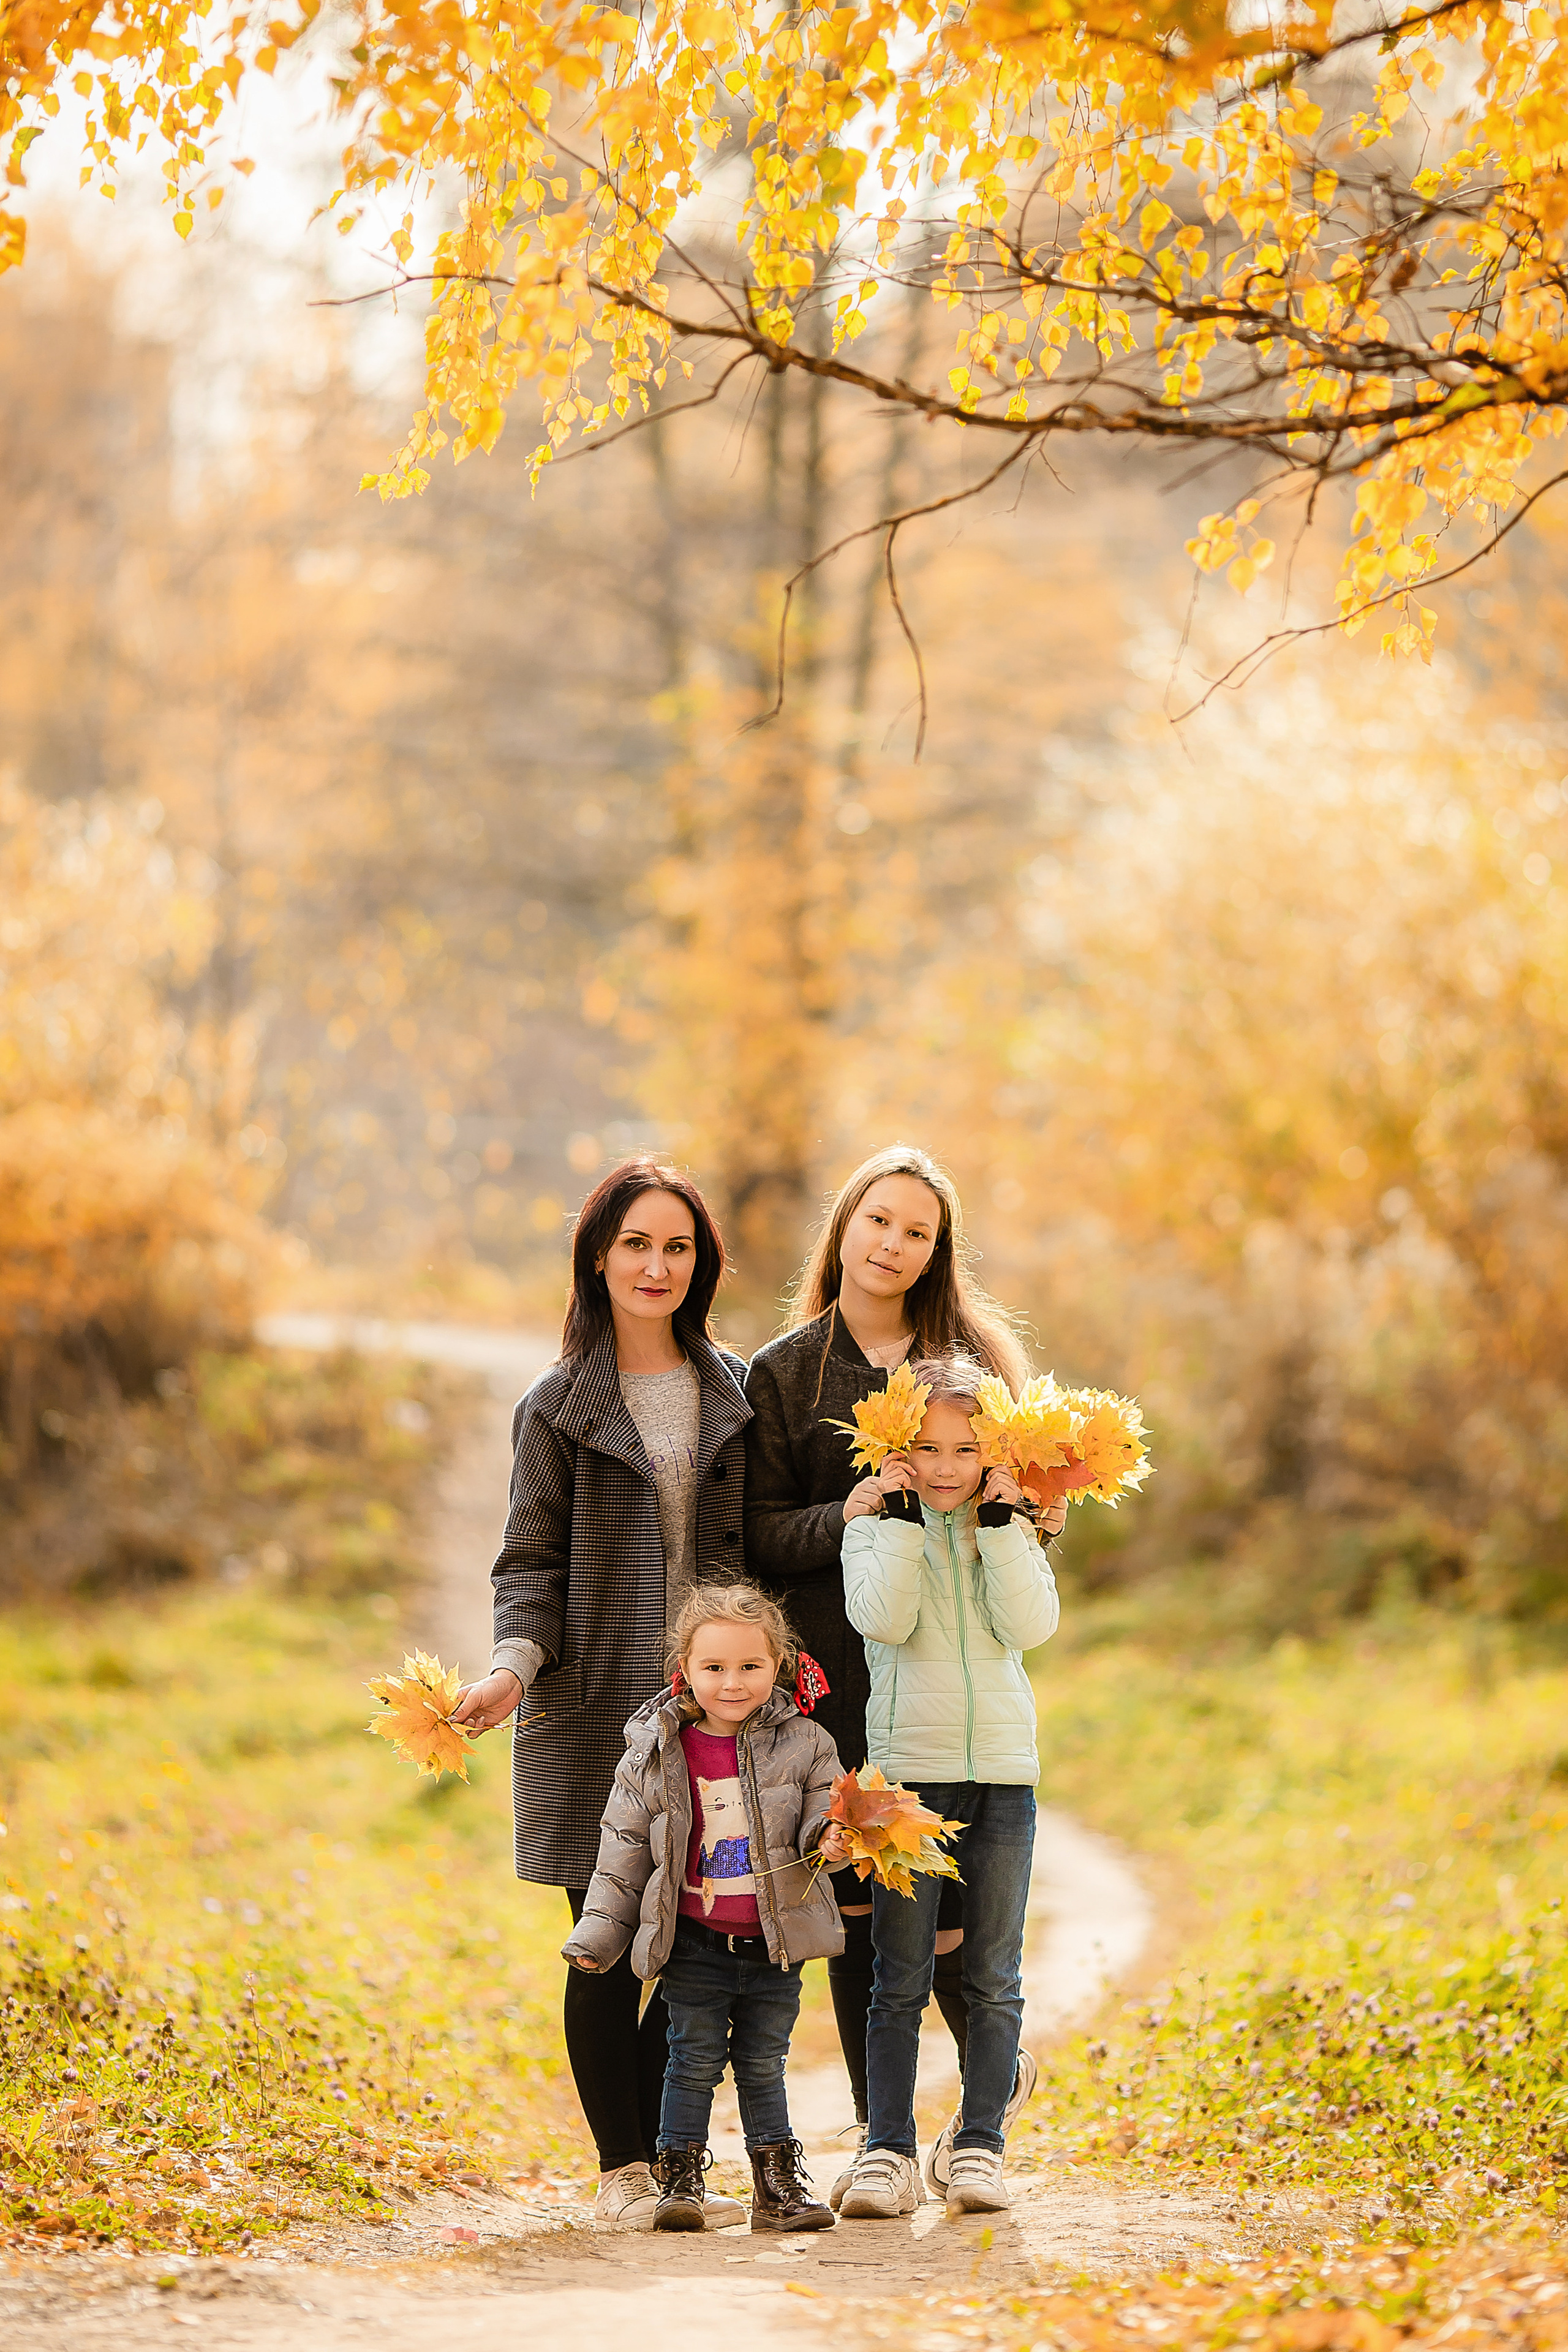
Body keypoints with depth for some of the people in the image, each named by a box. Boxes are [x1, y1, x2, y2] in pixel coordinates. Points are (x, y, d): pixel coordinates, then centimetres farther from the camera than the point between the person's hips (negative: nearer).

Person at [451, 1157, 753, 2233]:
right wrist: (516, 1663, -13)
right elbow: (533, 1564, 3)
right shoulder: (559, 1408, 6)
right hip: (598, 1704, -2)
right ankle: (623, 2170, 6)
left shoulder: (739, 1397, 12)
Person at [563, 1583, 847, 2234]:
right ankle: (679, 2178, 8)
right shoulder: (655, 1754, -1)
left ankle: (779, 2181, 18)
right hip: (693, 1943, -1)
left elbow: (823, 1810, 1)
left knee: (763, 2064, 10)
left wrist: (830, 1837, -24)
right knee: (693, 2061, 1)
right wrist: (598, 1933, 2)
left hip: (775, 1942, 1)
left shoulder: (802, 1745, -2)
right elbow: (624, 1851, 4)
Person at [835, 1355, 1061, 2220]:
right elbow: (885, 1620, -14)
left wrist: (1001, 1521, -9)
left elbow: (1030, 1626, -8)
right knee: (899, 1979, -2)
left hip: (1002, 1771, 2)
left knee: (992, 1978, 6)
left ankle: (981, 2146, 12)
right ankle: (889, 2151, 1)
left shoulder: (1011, 1529, 8)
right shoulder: (875, 1525, 3)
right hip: (908, 1768, -2)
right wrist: (899, 1518, -13)